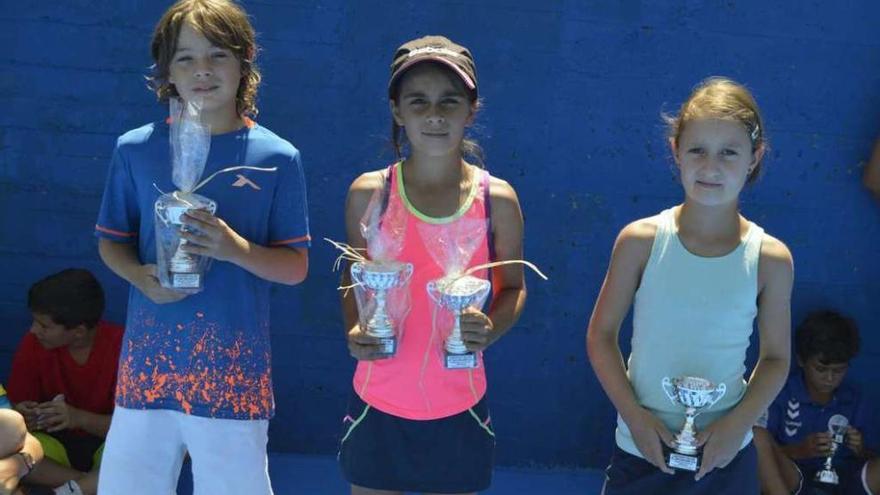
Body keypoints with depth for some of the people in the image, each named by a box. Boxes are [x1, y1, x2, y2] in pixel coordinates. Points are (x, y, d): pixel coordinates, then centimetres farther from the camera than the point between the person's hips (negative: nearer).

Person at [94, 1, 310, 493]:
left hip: (235, 367, -1)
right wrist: (142, 277, -9)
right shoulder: (135, 149, 3)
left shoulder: (277, 158, -1)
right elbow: (112, 242, 13)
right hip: (149, 360, 2)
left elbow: (296, 266, 1)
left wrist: (236, 249, -18)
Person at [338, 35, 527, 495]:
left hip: (459, 408, 0)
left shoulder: (497, 199, -6)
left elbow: (513, 288, 5)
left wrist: (492, 329, -15)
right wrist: (353, 332, -12)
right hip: (379, 404, 0)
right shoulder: (369, 193, -6)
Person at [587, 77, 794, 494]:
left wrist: (739, 422, -11)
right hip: (642, 447, 0)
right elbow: (601, 336, -3)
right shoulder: (640, 241, -9)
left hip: (725, 456, 1)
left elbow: (775, 357, 2)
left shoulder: (770, 259, -7)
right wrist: (633, 414, -11)